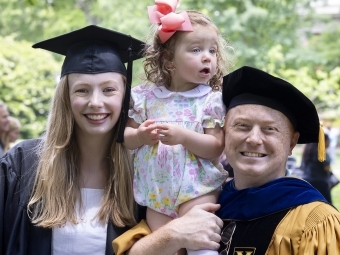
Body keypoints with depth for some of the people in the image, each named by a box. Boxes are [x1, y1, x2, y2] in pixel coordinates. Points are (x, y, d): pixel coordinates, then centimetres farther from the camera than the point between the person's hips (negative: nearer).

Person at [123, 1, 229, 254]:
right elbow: (126, 137, 6)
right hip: (157, 190, 3)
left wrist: (183, 136, -25)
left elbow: (216, 148, -11)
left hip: (196, 188, -3)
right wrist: (140, 136, -15)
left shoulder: (211, 100, -5)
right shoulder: (146, 96, 1)